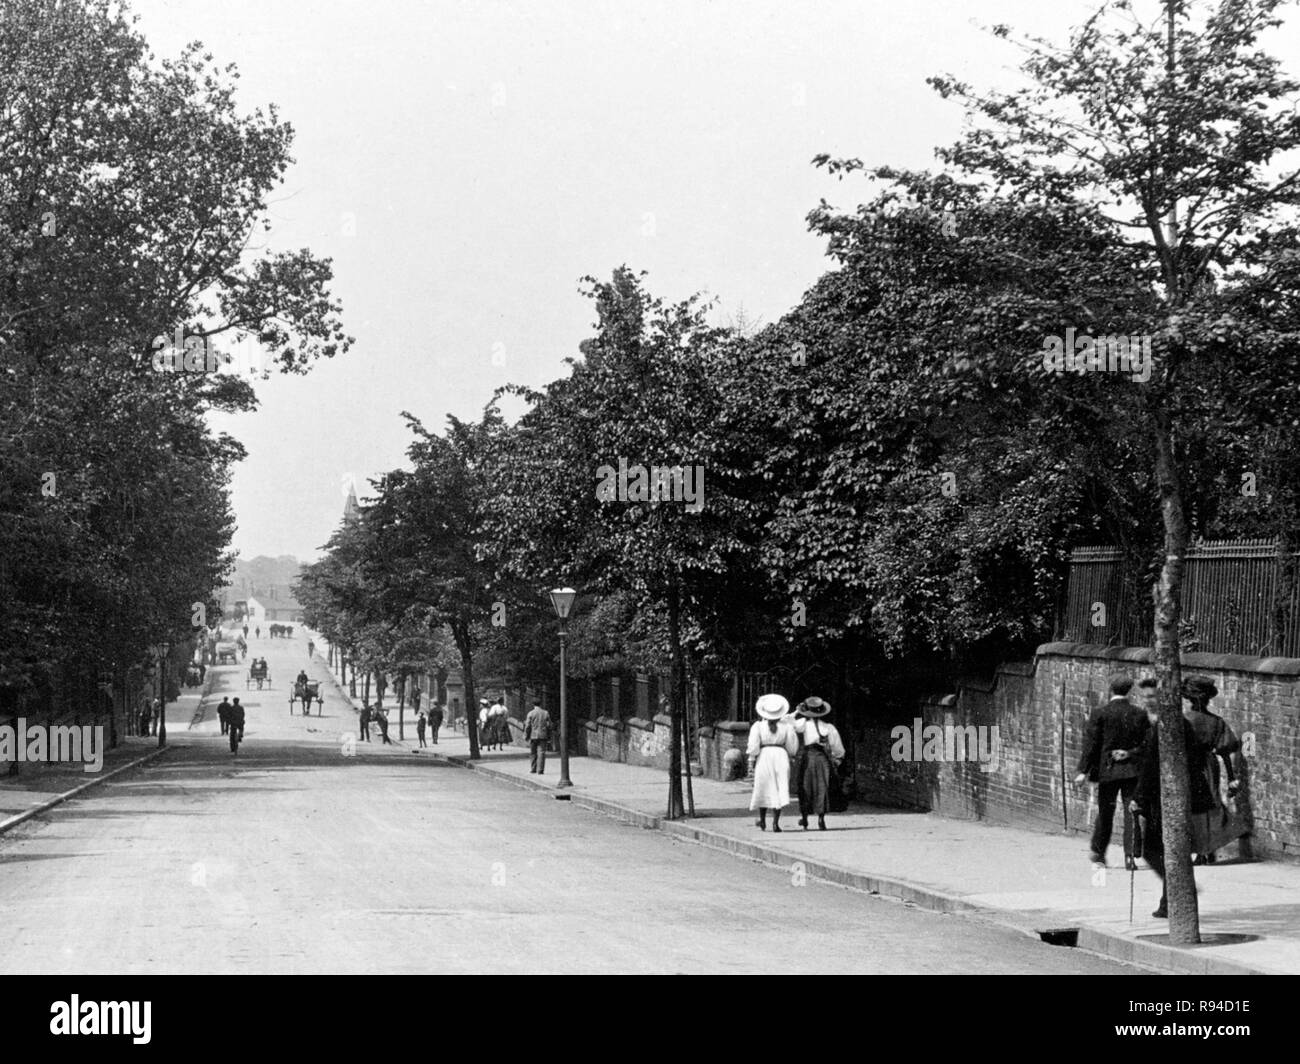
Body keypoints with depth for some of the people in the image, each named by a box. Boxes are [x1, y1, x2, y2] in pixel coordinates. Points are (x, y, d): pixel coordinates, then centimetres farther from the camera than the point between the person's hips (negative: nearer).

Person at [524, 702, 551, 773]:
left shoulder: (530, 713, -4)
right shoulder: (546, 713, 4)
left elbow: (527, 726, -5)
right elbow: (549, 726, 4)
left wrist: (526, 736, 3)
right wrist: (549, 737, 10)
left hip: (533, 736, -1)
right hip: (543, 736, 1)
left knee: (532, 753, 13)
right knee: (541, 753, -2)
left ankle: (533, 769, 18)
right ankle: (540, 770, -8)